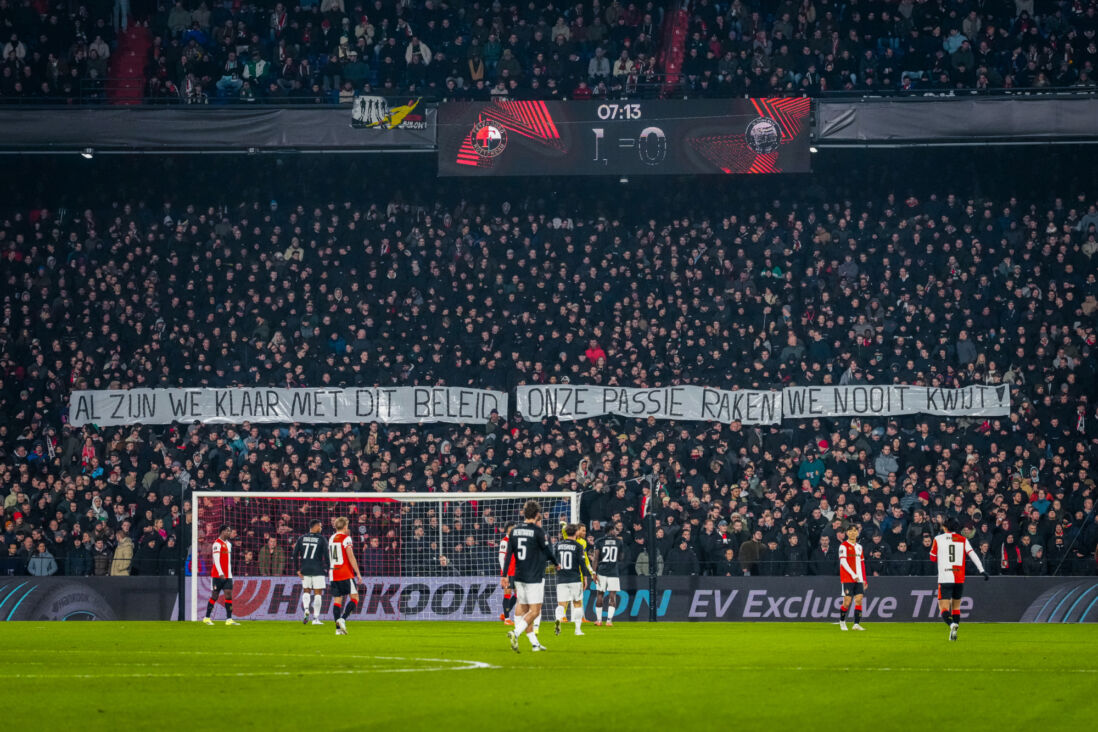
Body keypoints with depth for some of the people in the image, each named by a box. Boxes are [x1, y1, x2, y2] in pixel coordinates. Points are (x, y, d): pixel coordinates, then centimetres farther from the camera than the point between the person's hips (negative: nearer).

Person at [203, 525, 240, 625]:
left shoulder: (228, 543, 16)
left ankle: (229, 619, -5)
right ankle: (207, 618, 8)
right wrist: (220, 573, -24)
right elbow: (216, 560, -17)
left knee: (229, 594, -2)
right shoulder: (217, 544, -10)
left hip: (227, 575, 7)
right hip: (218, 575, -7)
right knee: (215, 596, -2)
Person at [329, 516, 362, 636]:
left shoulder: (331, 539, 13)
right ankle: (342, 619, -20)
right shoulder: (346, 538, -8)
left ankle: (338, 628, -2)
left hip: (334, 575, 6)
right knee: (354, 598, 0)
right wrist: (358, 573, -9)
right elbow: (351, 557, -13)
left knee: (337, 600, 5)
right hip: (346, 574, -6)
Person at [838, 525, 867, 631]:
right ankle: (842, 621, 15)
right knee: (847, 601, -6)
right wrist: (853, 575, -18)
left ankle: (857, 624, -6)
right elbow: (843, 562, -12)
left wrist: (864, 579, 14)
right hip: (847, 578, -5)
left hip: (858, 579, 5)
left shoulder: (859, 547, 17)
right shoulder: (844, 546, -3)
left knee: (859, 599, -5)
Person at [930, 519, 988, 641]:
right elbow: (973, 555, -5)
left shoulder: (938, 539, 1)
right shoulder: (963, 540, 5)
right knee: (956, 607, 19)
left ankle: (952, 625, -34)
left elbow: (932, 558, 11)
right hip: (959, 580, 3)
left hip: (944, 579, -3)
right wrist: (982, 571, -7)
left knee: (944, 609, -4)